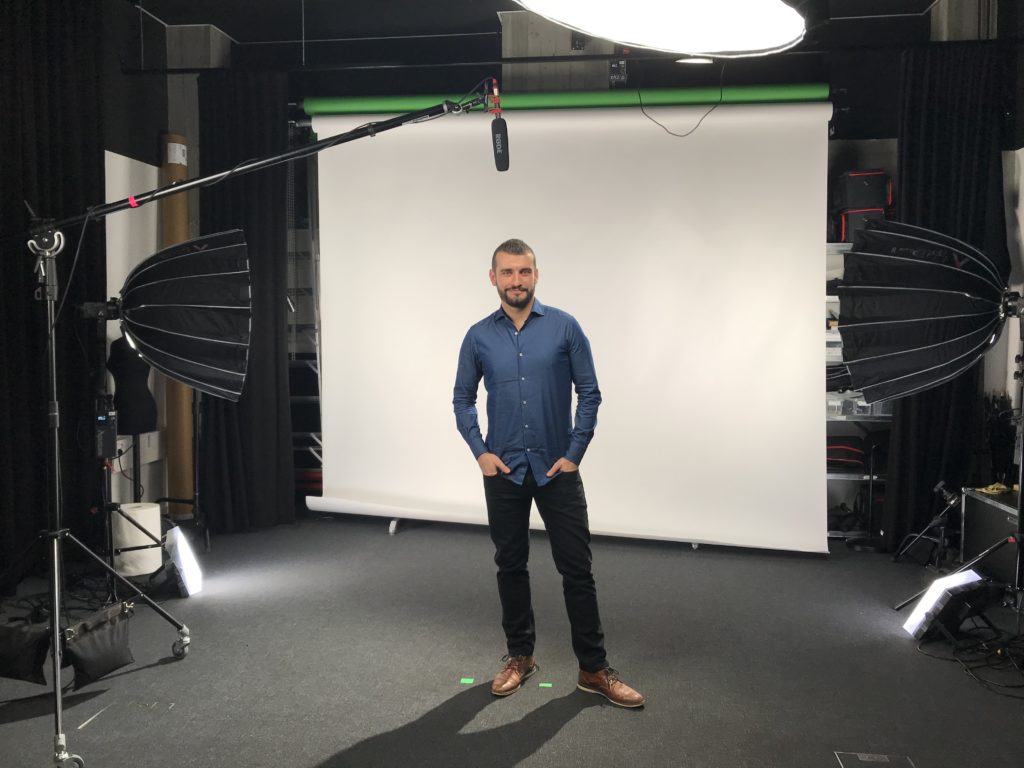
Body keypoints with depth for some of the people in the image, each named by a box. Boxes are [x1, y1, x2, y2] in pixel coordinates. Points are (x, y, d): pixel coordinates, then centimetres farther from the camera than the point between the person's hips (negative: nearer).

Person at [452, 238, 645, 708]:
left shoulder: (564, 327, -2)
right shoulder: (479, 337, 3)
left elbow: (589, 392, -1)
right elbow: (463, 399, 10)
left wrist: (575, 453, -7)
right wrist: (480, 452, -2)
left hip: (557, 470, -2)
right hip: (503, 472, 2)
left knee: (576, 569, 0)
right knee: (510, 567, 11)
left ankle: (594, 669, 10)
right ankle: (519, 656, 26)